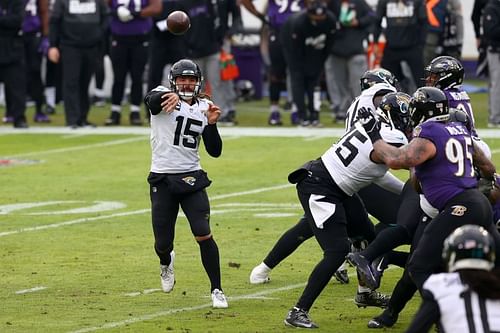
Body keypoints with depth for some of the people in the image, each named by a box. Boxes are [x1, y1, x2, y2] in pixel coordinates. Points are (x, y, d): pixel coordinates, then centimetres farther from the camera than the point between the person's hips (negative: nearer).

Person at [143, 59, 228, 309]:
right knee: (163, 244, 4)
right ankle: (166, 262, 41)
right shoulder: (164, 98, -4)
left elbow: (215, 151, 7)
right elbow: (151, 100, -32)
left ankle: (216, 290, -1)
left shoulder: (204, 107, 8)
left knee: (203, 235, -12)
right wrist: (170, 96, -54)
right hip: (162, 180, -2)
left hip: (191, 178, 2)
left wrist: (211, 124, -10)